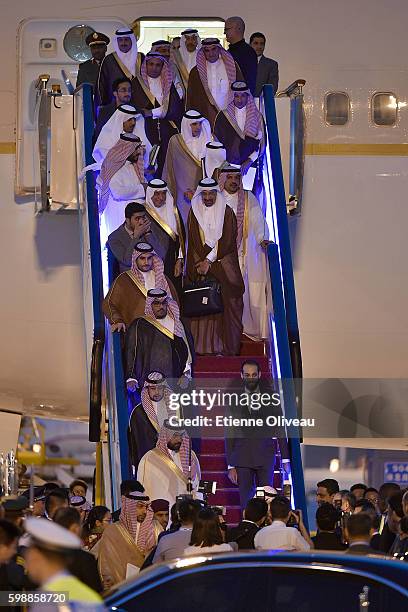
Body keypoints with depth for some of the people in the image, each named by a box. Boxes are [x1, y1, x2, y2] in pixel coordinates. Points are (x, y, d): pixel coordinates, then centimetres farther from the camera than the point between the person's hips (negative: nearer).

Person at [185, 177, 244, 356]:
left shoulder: (227, 212, 1)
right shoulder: (194, 213, 7)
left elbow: (227, 241, -5)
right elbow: (193, 242, 4)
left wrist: (209, 261, -10)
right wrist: (202, 262, -8)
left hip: (224, 263, -1)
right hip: (200, 262, 1)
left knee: (225, 305, -6)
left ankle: (226, 347, -3)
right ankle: (203, 347, -5)